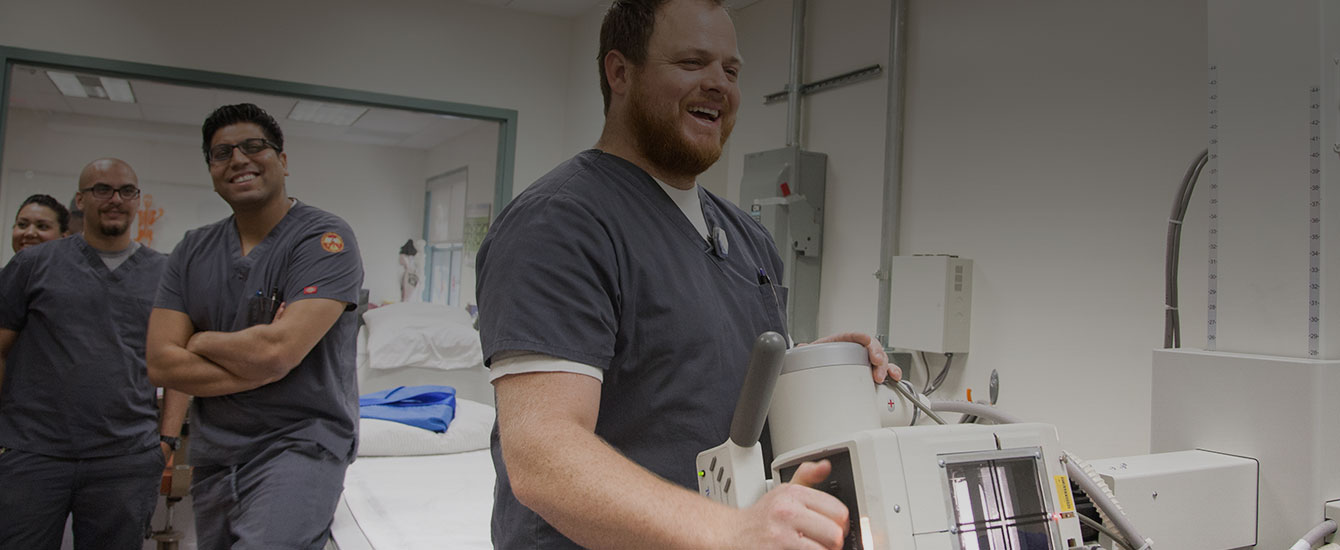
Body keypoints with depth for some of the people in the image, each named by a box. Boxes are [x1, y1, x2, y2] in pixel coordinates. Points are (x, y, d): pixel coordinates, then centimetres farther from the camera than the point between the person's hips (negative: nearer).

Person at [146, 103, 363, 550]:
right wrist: (257, 365, -13)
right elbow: (161, 363, 0)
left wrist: (200, 341, -3)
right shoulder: (193, 250, 9)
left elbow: (277, 353, -21)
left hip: (301, 444, -6)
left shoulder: (324, 238, -10)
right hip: (212, 457, 7)